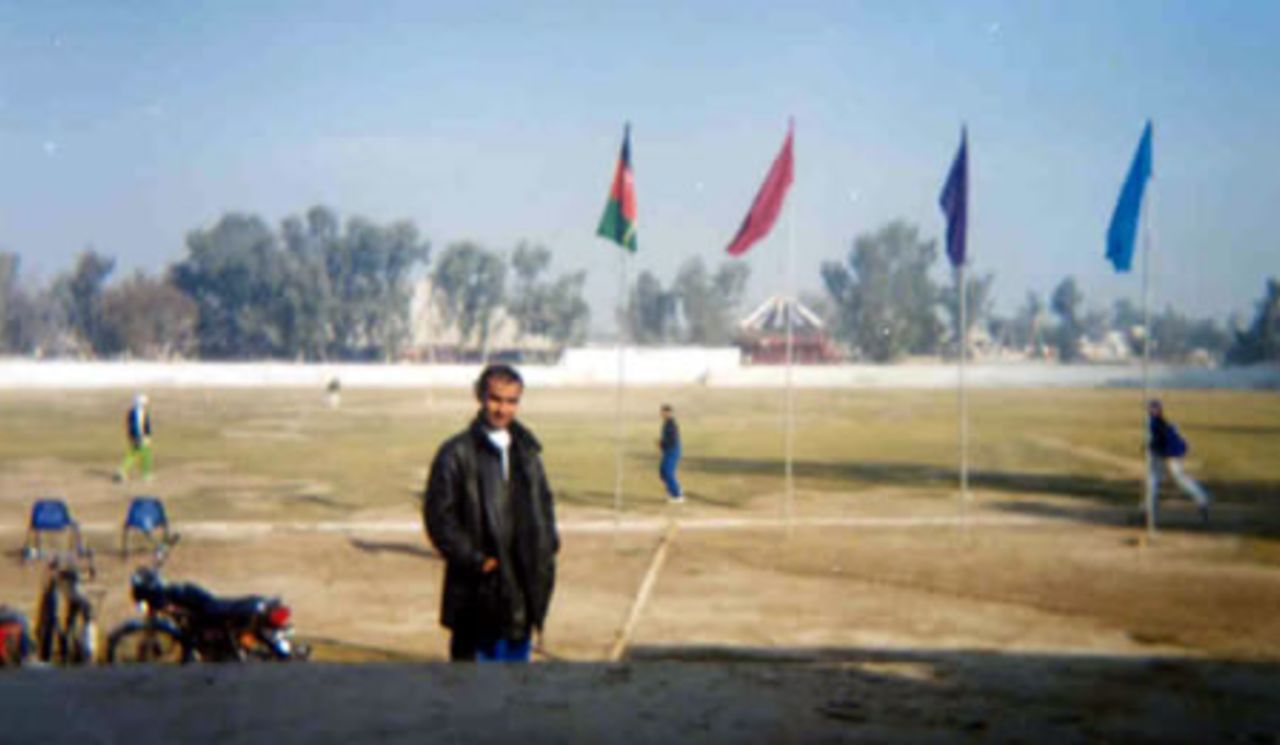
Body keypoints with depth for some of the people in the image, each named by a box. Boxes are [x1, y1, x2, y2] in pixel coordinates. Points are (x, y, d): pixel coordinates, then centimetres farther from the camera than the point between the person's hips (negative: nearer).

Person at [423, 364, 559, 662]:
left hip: (523, 590, 6)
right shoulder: (457, 454, -6)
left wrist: (548, 546, 7)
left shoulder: (527, 451, 13)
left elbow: (544, 503, 23)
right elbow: (438, 517, -9)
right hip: (478, 593, -5)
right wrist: (475, 560, -14)